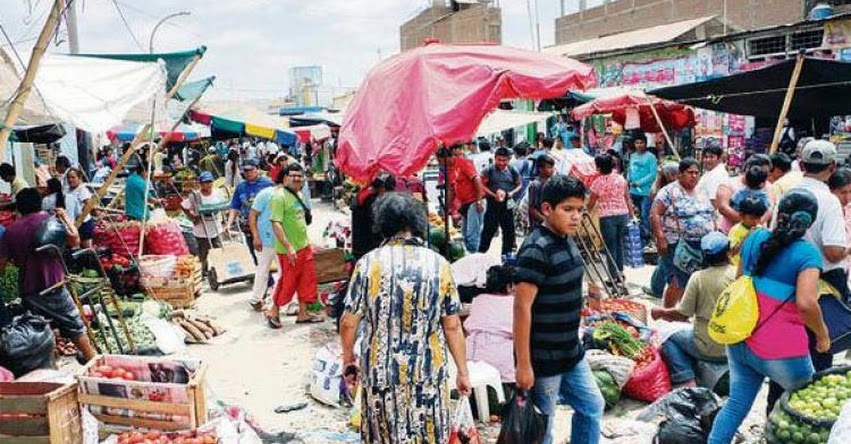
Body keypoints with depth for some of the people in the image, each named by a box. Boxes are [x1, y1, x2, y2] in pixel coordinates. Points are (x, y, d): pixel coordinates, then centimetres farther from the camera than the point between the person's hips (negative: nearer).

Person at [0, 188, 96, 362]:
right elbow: (74, 240, -11)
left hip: (28, 292, 4)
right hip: (53, 288, -4)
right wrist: (66, 217, 1)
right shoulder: (50, 221, -7)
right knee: (76, 328, 6)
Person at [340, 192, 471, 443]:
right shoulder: (439, 265, -6)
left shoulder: (368, 263, -8)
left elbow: (348, 323, -4)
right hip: (428, 372, 0)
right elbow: (452, 327, -3)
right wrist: (463, 372, 8)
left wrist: (348, 356, 14)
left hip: (380, 372, 0)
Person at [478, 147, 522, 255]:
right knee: (489, 229, -1)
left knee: (509, 230, 11)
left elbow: (519, 184, 8)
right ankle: (481, 253, 10)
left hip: (507, 204, 3)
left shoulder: (512, 171, 0)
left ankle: (506, 254, 26)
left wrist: (511, 193, -9)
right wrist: (494, 194, -16)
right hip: (493, 203, -3)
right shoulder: (489, 170, -8)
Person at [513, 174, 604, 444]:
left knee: (592, 407, 20)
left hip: (571, 353, 9)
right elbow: (522, 308, -23)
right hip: (543, 359, -9)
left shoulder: (566, 240, 5)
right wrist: (523, 363, -22)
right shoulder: (536, 250, -22)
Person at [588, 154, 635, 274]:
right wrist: (632, 214, 14)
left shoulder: (598, 182, -9)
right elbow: (628, 198, 7)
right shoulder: (621, 178, 3)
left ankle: (614, 276, 9)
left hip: (607, 217, -5)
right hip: (623, 214, 5)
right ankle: (620, 272, 26)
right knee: (619, 244, 19)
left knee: (611, 246, 5)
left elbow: (591, 203, -2)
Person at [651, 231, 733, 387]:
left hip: (709, 349, -4)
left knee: (670, 339, 19)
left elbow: (682, 315, -7)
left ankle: (687, 381, 3)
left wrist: (661, 312, 10)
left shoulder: (698, 277, -12)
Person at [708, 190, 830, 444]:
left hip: (739, 342, 5)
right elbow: (806, 302, -25)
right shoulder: (807, 253, -14)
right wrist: (822, 335, -9)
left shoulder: (755, 237, 3)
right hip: (781, 351, -5)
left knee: (737, 403, 13)